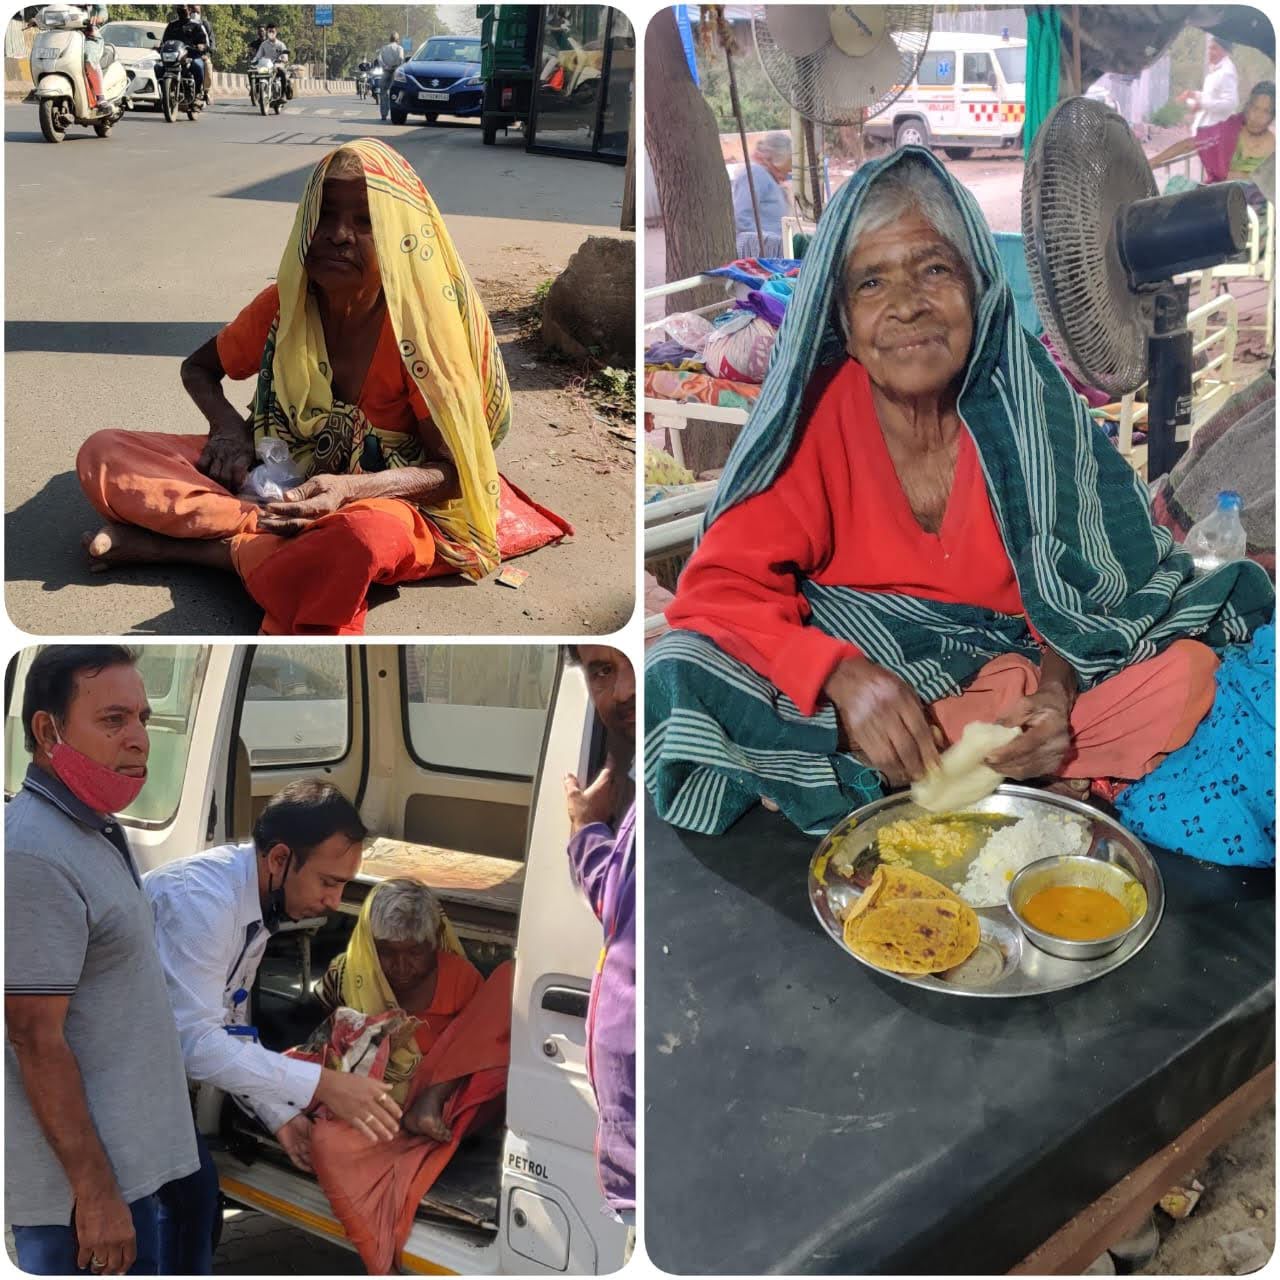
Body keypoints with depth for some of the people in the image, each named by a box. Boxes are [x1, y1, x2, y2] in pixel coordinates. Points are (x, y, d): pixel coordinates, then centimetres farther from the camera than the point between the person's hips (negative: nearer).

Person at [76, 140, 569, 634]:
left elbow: (451, 470, -14)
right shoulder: (282, 305, -5)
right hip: (275, 481, 5)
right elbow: (197, 368, 13)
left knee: (366, 535, -44)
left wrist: (351, 489, -31)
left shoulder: (417, 330, -17)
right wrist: (229, 427, -10)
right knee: (102, 454, -12)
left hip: (376, 497, -4)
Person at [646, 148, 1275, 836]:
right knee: (683, 676, -28)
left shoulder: (1031, 403, -5)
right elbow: (719, 586, -15)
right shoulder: (814, 412, -10)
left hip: (1014, 670, 1)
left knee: (1188, 672, -21)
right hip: (856, 668, 0)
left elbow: (1081, 591, -1)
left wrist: (1055, 691, -23)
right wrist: (844, 678, -33)